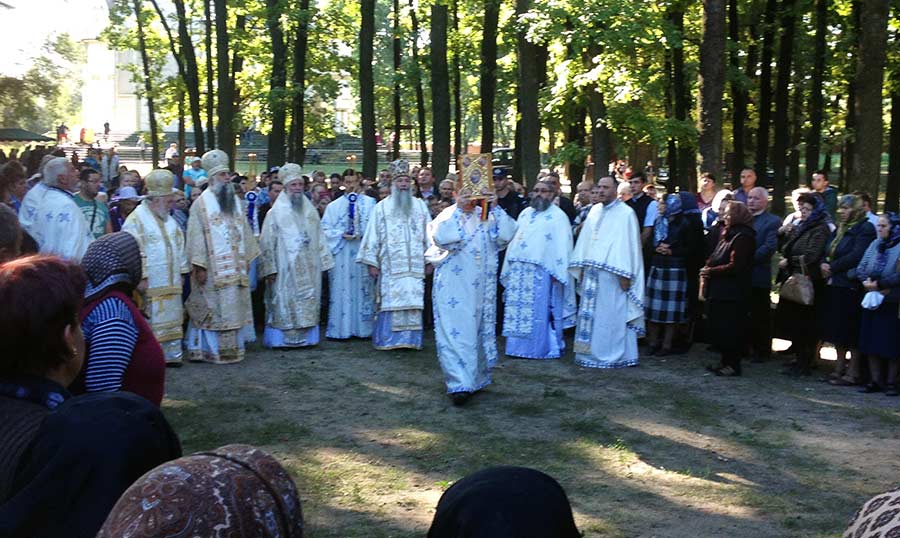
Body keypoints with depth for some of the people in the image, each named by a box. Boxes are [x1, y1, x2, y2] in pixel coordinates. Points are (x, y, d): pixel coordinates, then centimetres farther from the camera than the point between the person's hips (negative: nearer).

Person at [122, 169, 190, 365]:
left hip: (171, 282, 8)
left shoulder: (169, 220, 14)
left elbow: (179, 247, 19)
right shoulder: (136, 220, -10)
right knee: (150, 322, -3)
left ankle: (171, 354, 18)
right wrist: (140, 279, -18)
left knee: (172, 319, 10)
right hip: (151, 283, -7)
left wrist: (181, 271, 14)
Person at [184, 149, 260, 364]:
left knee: (234, 308, 9)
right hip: (214, 269, -6)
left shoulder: (235, 201, 12)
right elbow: (195, 236, -10)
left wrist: (247, 258, 12)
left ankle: (232, 347, 16)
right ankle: (210, 349, 6)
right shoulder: (201, 203, -5)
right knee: (214, 308, -2)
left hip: (236, 268, 6)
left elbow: (244, 231, 16)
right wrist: (200, 266, -15)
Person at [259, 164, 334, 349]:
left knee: (308, 303, 5)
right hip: (285, 268, -4)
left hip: (309, 269, 4)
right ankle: (283, 338, 5)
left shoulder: (311, 211, 11)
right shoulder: (276, 212, -2)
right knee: (285, 302, -2)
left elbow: (320, 238, 13)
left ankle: (306, 336, 13)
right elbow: (267, 242, -4)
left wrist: (323, 261, 8)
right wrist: (270, 268, -9)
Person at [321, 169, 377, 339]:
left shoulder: (370, 202, 8)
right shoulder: (334, 205, 9)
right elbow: (326, 229, 5)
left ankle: (364, 327, 7)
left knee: (363, 289, 2)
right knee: (342, 290, -1)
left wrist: (363, 234, -12)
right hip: (342, 254, 0)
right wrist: (342, 235, -10)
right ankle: (341, 328, 3)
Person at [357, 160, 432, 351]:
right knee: (391, 299, -3)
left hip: (415, 264, 2)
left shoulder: (420, 205, 10)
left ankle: (411, 339, 6)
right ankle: (389, 339, 3)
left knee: (413, 300, 0)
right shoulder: (382, 207, 5)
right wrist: (372, 262, -3)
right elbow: (373, 235, 3)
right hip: (390, 265, -2)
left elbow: (428, 234, 10)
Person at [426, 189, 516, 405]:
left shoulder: (487, 216, 7)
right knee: (455, 332, -9)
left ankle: (475, 378, 25)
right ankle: (460, 384, -11)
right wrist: (458, 210, -20)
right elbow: (440, 236, -21)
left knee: (478, 331, 12)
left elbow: (507, 235, -6)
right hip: (454, 286, -4)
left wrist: (495, 208, -11)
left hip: (481, 287, 4)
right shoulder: (448, 215, -1)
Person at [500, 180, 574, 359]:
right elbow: (514, 239, 19)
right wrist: (509, 267, 12)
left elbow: (562, 245, -9)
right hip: (518, 271, 6)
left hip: (541, 272, -6)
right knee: (517, 310, 6)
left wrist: (557, 272, -16)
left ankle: (544, 347, 7)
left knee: (540, 311, -2)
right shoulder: (525, 214, 17)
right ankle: (519, 346, 14)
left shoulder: (557, 216, -2)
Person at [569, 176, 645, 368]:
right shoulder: (594, 211, 13)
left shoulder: (625, 213, -5)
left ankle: (613, 354, 7)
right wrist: (581, 268, 11)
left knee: (611, 315, -2)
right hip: (591, 273, 6)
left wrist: (625, 275, -15)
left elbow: (629, 245, -10)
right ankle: (591, 353, 16)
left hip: (612, 274, -6)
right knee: (590, 314, 7)